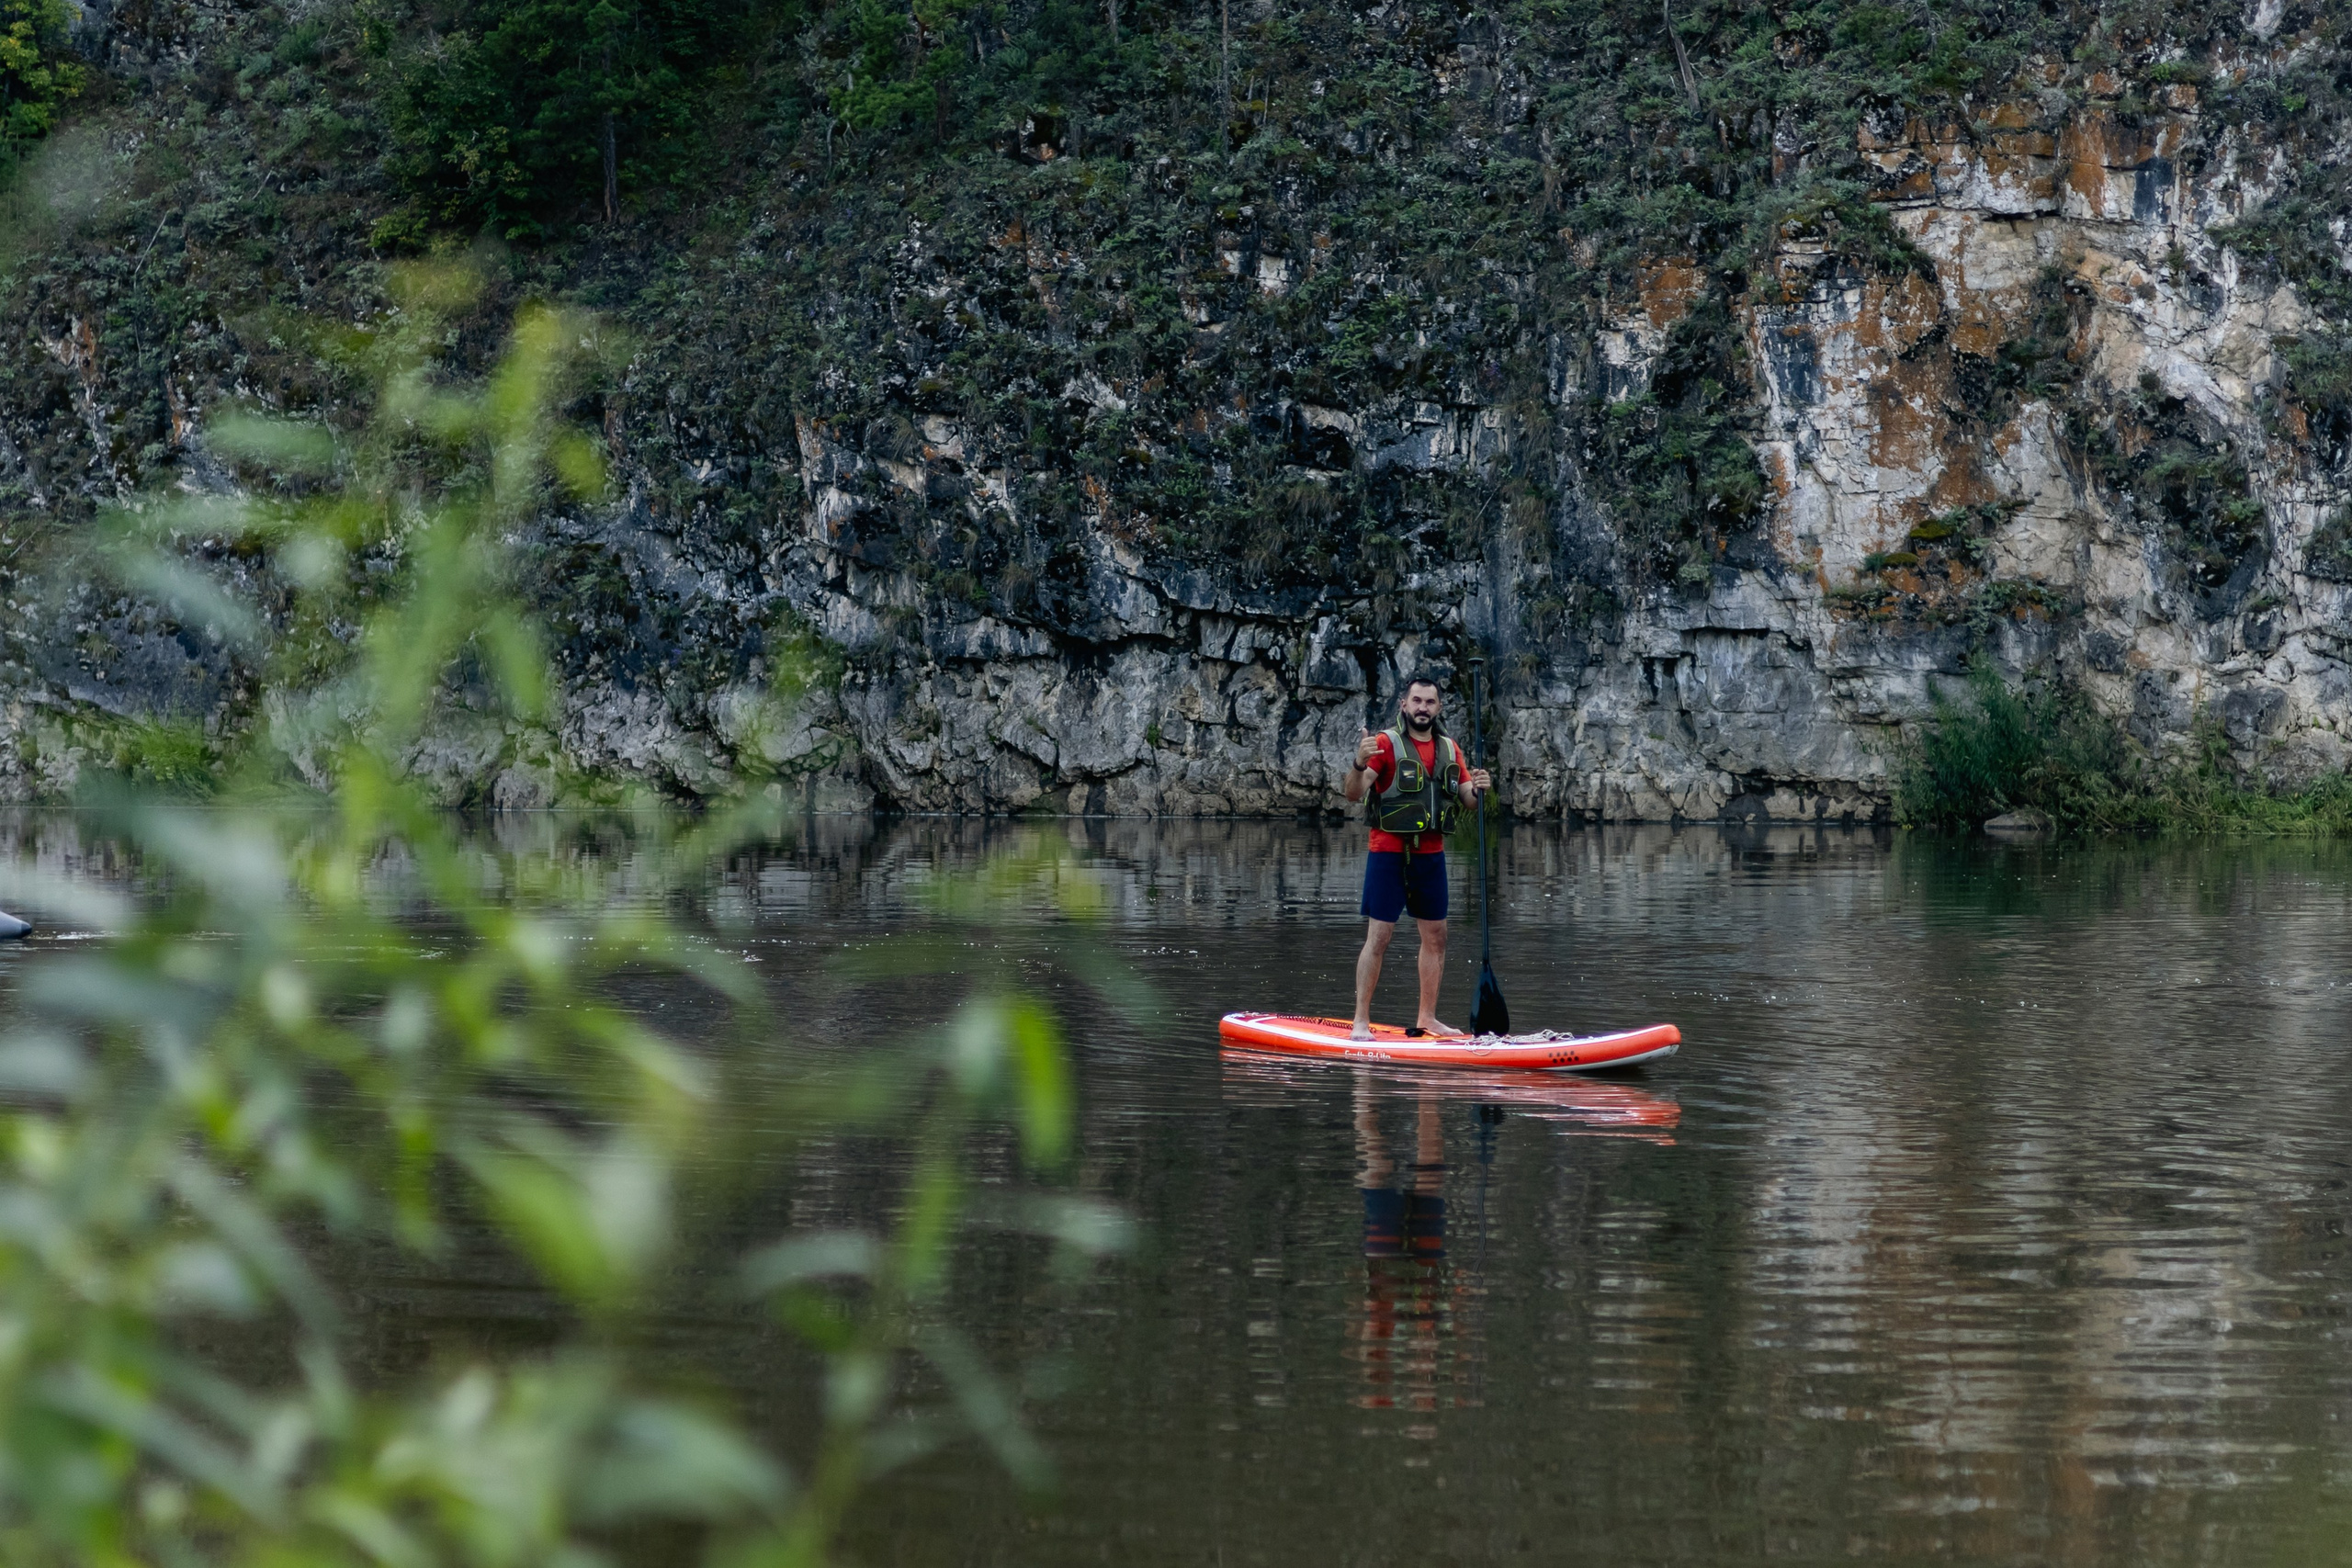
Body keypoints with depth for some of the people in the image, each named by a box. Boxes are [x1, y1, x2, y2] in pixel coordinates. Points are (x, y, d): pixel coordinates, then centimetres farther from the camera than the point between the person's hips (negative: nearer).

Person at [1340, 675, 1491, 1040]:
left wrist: (1478, 789, -13)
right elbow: (1353, 793, -17)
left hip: (1431, 855, 6)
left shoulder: (1449, 748, 10)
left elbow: (1467, 798, 10)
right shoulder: (1386, 743, -8)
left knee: (1435, 937, 9)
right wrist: (1359, 763, -38)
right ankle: (1361, 1021, -4)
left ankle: (1426, 1018, 19)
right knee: (1379, 937, -8)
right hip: (1389, 854, -6)